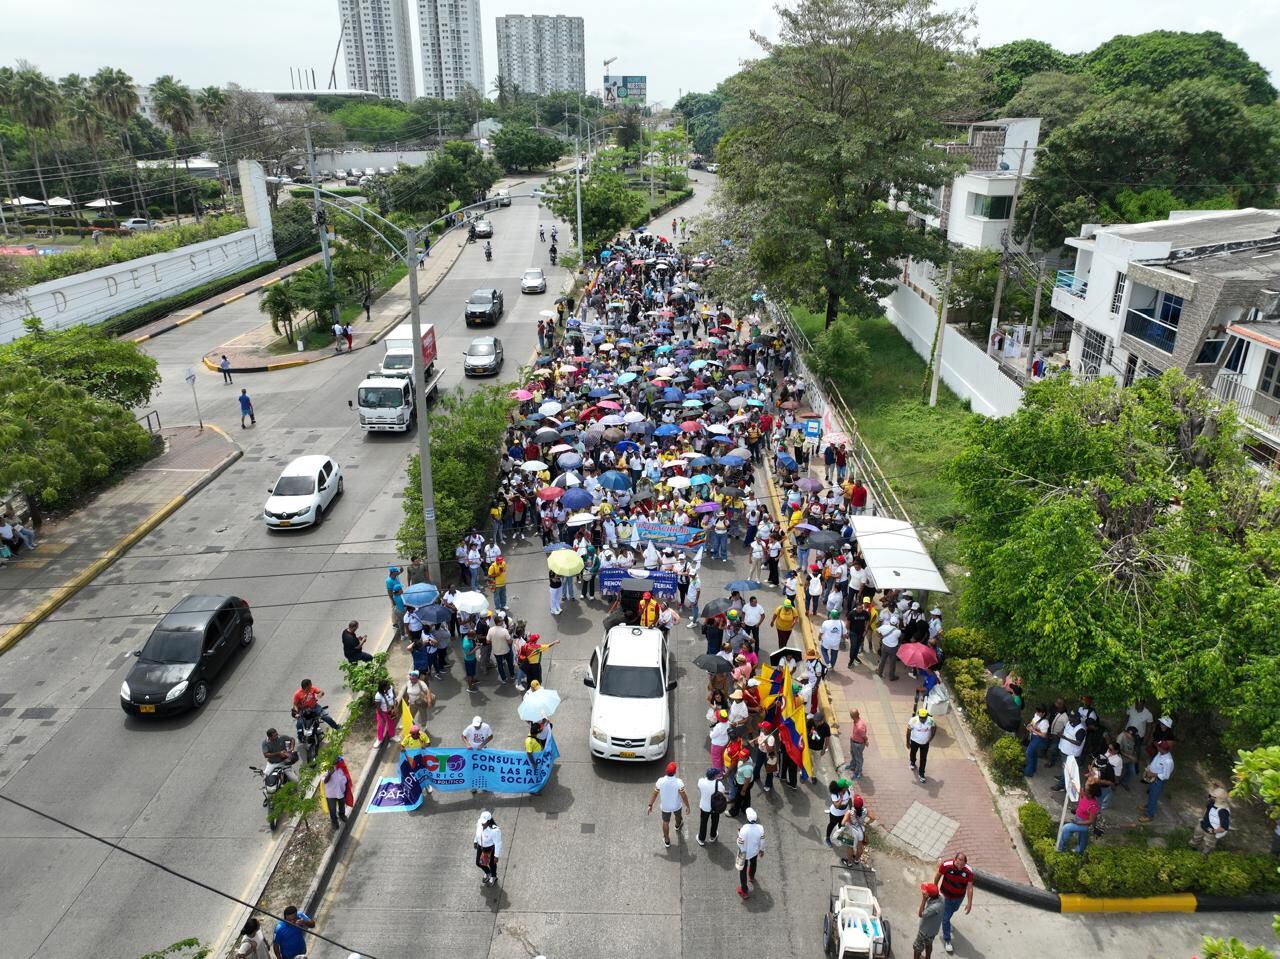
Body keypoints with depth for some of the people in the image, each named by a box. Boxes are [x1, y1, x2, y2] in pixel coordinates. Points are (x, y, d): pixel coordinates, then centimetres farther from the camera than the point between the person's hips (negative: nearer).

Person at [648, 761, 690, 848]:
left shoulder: (660, 781, -27)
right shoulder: (679, 782, -33)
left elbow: (654, 794, -16)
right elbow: (684, 796, -23)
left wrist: (650, 806, -4)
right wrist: (687, 806, -7)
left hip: (665, 806, 0)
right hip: (676, 805, 0)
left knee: (666, 822, 23)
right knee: (678, 815, 34)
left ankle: (667, 841, 37)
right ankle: (677, 826, 64)